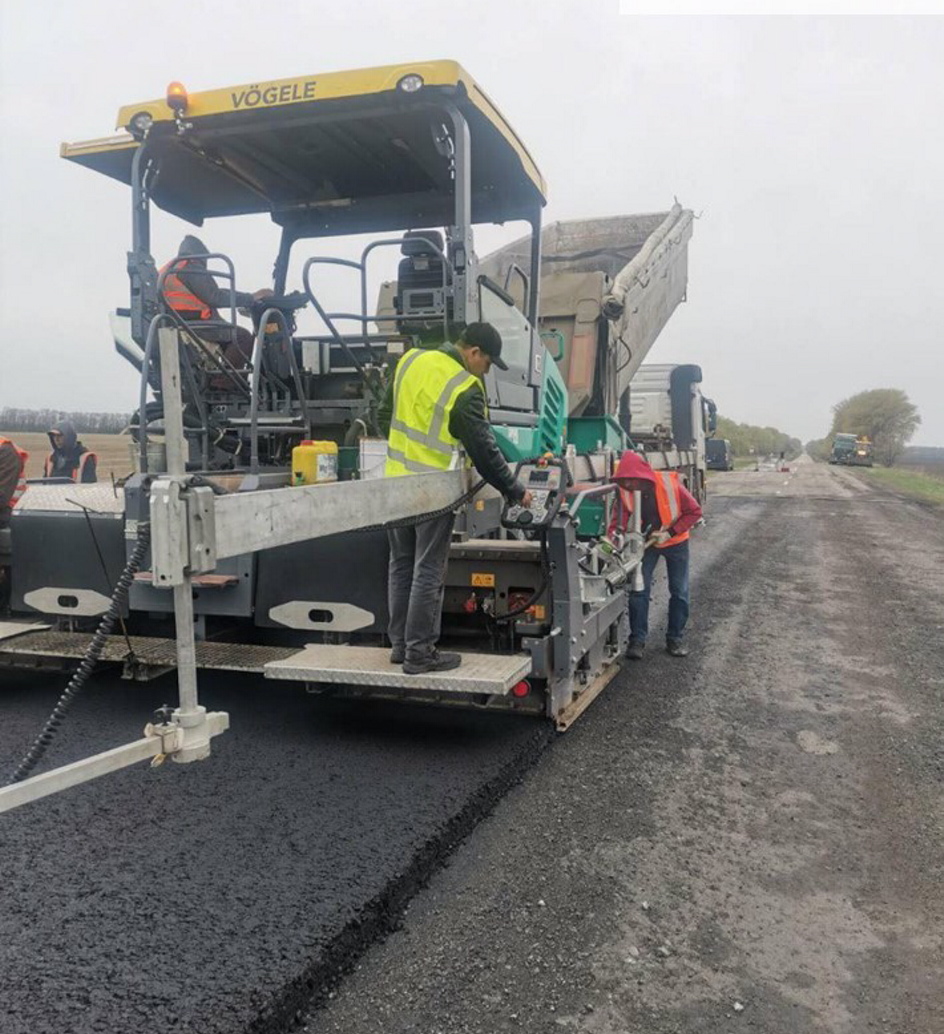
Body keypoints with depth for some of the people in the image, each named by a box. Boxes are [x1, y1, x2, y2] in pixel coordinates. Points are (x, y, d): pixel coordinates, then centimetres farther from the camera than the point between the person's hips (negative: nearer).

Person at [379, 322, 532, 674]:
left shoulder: (410, 359, 5)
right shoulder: (465, 388, -17)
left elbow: (385, 415, 14)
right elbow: (484, 450, -15)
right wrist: (515, 491, -4)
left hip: (396, 481, 7)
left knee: (401, 565, 16)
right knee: (428, 573, 3)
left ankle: (399, 644, 25)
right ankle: (419, 654, 10)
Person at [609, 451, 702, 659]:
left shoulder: (670, 484, -29)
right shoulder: (625, 491, -21)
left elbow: (694, 512, -19)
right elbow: (618, 522, -17)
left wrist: (670, 533, -25)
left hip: (676, 542, -1)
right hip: (646, 542, 1)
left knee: (679, 592, 5)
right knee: (638, 589, -5)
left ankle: (675, 638, 21)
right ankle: (637, 639, 6)